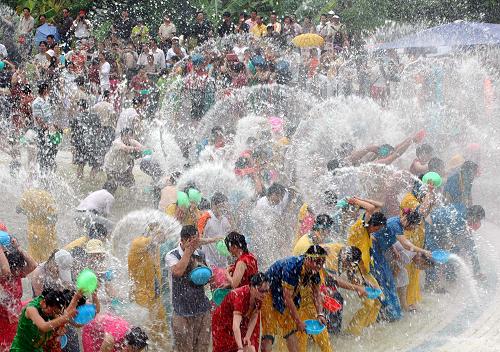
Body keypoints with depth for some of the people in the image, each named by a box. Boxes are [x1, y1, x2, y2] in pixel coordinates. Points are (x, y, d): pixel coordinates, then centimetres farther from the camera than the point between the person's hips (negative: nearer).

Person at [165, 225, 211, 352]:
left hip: (203, 309, 5)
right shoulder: (172, 255, -6)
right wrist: (188, 251, -19)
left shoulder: (200, 254, 9)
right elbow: (178, 271, -27)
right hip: (183, 312, -4)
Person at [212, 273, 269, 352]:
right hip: (223, 323, -5)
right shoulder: (240, 296, -40)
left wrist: (248, 337, -18)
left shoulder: (259, 297, -20)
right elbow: (235, 326, -48)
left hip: (243, 321, 5)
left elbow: (254, 318, -8)